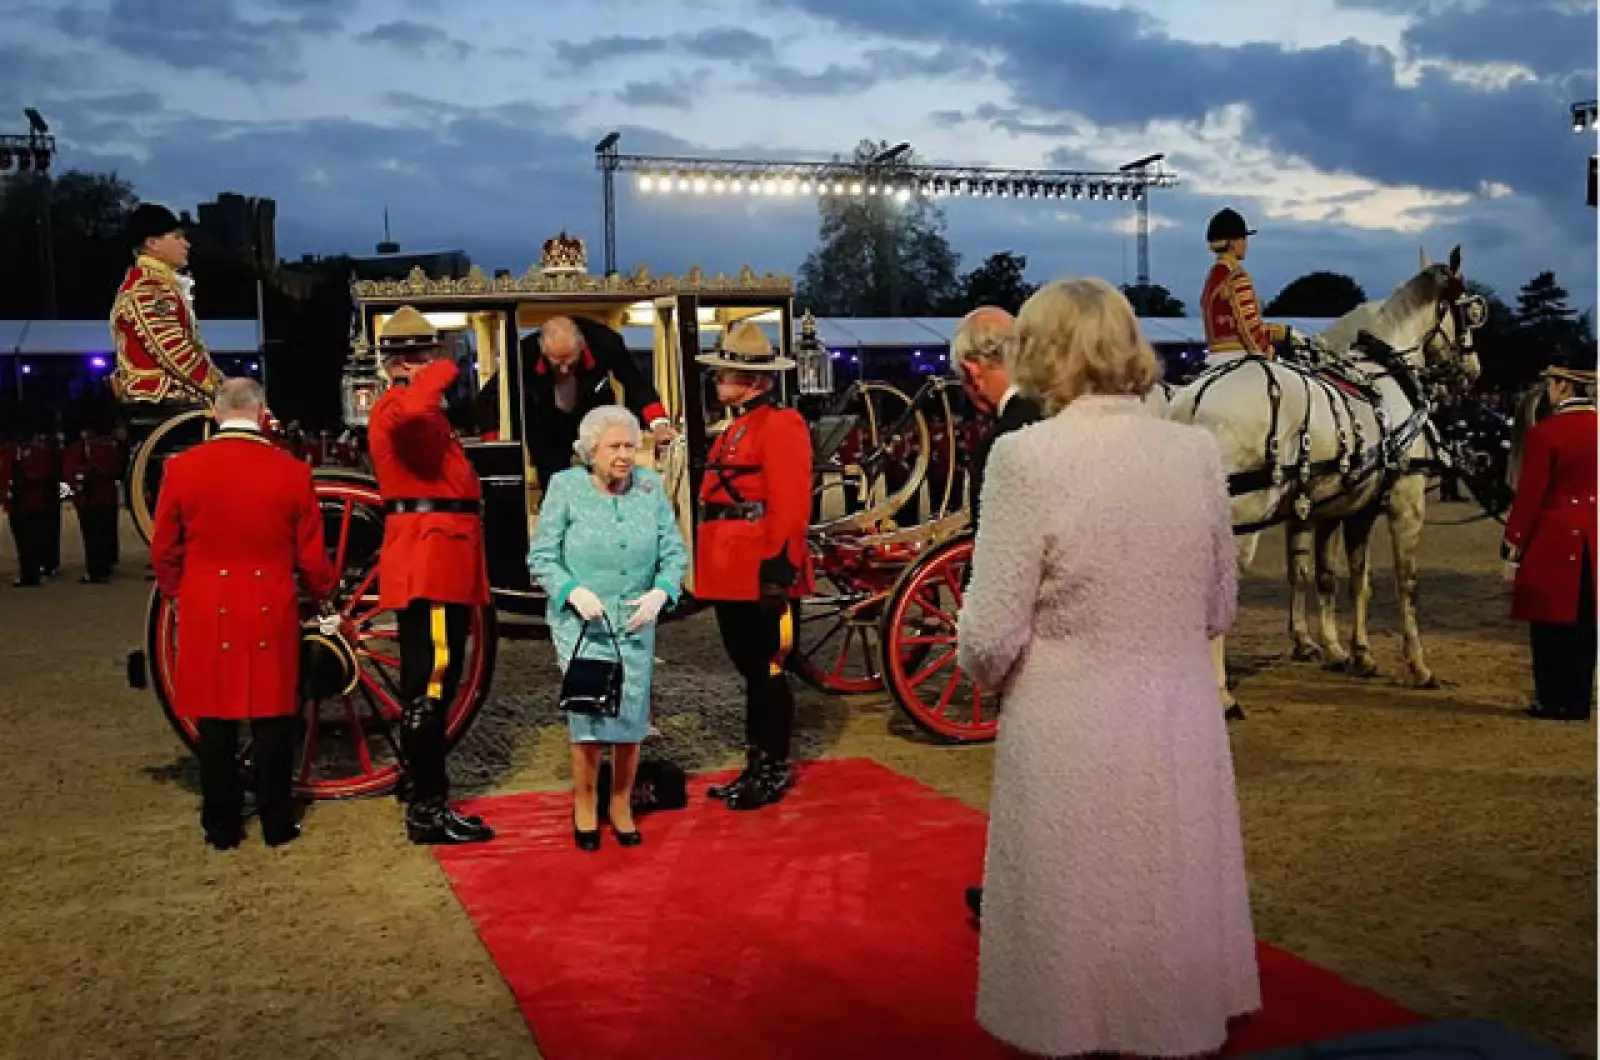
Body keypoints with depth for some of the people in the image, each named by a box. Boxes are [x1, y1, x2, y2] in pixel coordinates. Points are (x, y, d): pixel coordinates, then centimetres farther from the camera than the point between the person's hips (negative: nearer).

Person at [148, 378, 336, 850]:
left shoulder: (181, 468, -4)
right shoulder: (292, 472, -7)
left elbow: (165, 551, 4)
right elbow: (312, 556, 0)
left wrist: (177, 594, 22)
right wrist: (323, 591, 20)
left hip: (207, 615, 1)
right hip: (271, 615, -1)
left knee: (215, 723, 10)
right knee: (272, 719, 9)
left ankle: (222, 827, 18)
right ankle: (277, 824, 17)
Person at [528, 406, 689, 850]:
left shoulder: (650, 487, 0)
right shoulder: (565, 487, -7)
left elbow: (675, 552, 3)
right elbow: (541, 557, -5)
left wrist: (660, 592, -15)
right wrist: (573, 591, -20)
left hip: (635, 625, 3)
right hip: (579, 624, -3)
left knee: (631, 717, 8)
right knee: (589, 715, -6)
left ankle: (622, 805, 29)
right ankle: (584, 805, 19)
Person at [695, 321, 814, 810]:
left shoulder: (781, 424, -11)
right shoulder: (737, 428, 18)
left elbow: (791, 507, -18)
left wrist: (779, 572, -22)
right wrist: (714, 568, 18)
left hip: (761, 575, -9)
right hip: (732, 575, 9)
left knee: (767, 671, 0)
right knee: (751, 671, 15)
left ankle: (775, 772, 11)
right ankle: (756, 767, 24)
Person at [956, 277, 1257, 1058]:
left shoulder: (1028, 456, -15)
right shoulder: (1198, 450, -1)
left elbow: (993, 635, -15)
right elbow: (1219, 608, 9)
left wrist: (985, 673, 6)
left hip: (1073, 736, -4)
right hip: (1182, 727, 4)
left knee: (1077, 917, 13)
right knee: (1169, 908, 21)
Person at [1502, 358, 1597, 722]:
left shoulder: (1545, 432, -13)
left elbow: (1529, 496, -12)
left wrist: (1512, 549, -6)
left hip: (1553, 541, -5)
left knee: (1551, 625, 3)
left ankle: (1554, 702, 7)